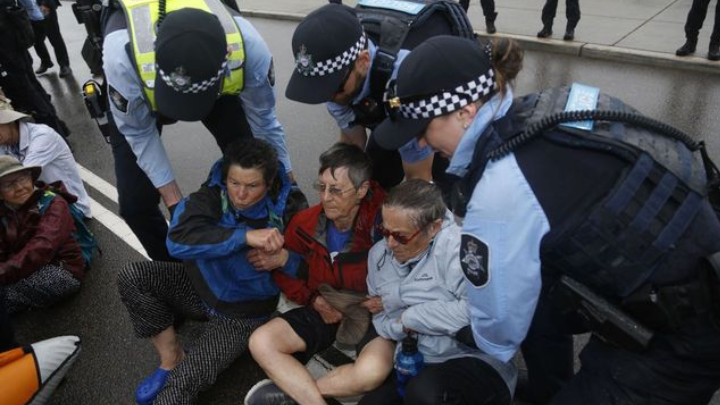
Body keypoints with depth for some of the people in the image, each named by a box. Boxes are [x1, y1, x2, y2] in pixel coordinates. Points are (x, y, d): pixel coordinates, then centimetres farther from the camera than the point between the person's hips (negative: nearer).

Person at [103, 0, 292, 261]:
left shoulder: (249, 47, -39)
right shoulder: (122, 56, -43)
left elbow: (263, 121, -20)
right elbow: (139, 133, -23)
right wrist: (174, 201, -21)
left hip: (216, 88, 1)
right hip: (137, 95, -1)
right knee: (135, 203, -6)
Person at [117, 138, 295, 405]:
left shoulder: (285, 211, -22)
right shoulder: (212, 196, -19)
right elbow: (178, 240, -37)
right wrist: (246, 236, -44)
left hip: (241, 313, -3)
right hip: (200, 285, 4)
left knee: (186, 380, -21)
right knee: (132, 277, -15)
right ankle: (171, 359, -1)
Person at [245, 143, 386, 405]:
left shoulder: (381, 221, -19)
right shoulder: (305, 222, -6)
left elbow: (355, 279, -22)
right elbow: (284, 275, 9)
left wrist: (289, 260, -21)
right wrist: (312, 299, -11)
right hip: (325, 310, 4)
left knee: (374, 371, -33)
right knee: (261, 342, -16)